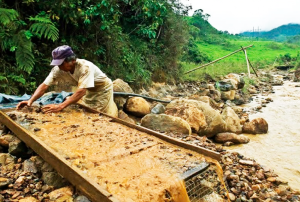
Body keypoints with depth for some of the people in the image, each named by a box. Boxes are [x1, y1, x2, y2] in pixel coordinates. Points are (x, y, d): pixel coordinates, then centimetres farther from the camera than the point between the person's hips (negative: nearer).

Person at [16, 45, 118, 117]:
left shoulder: (85, 67, -38)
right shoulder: (58, 69, -20)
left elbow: (81, 91, -46)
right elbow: (44, 85, -21)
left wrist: (61, 106, -52)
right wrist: (30, 101, -36)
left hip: (102, 89, -5)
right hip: (88, 92, 6)